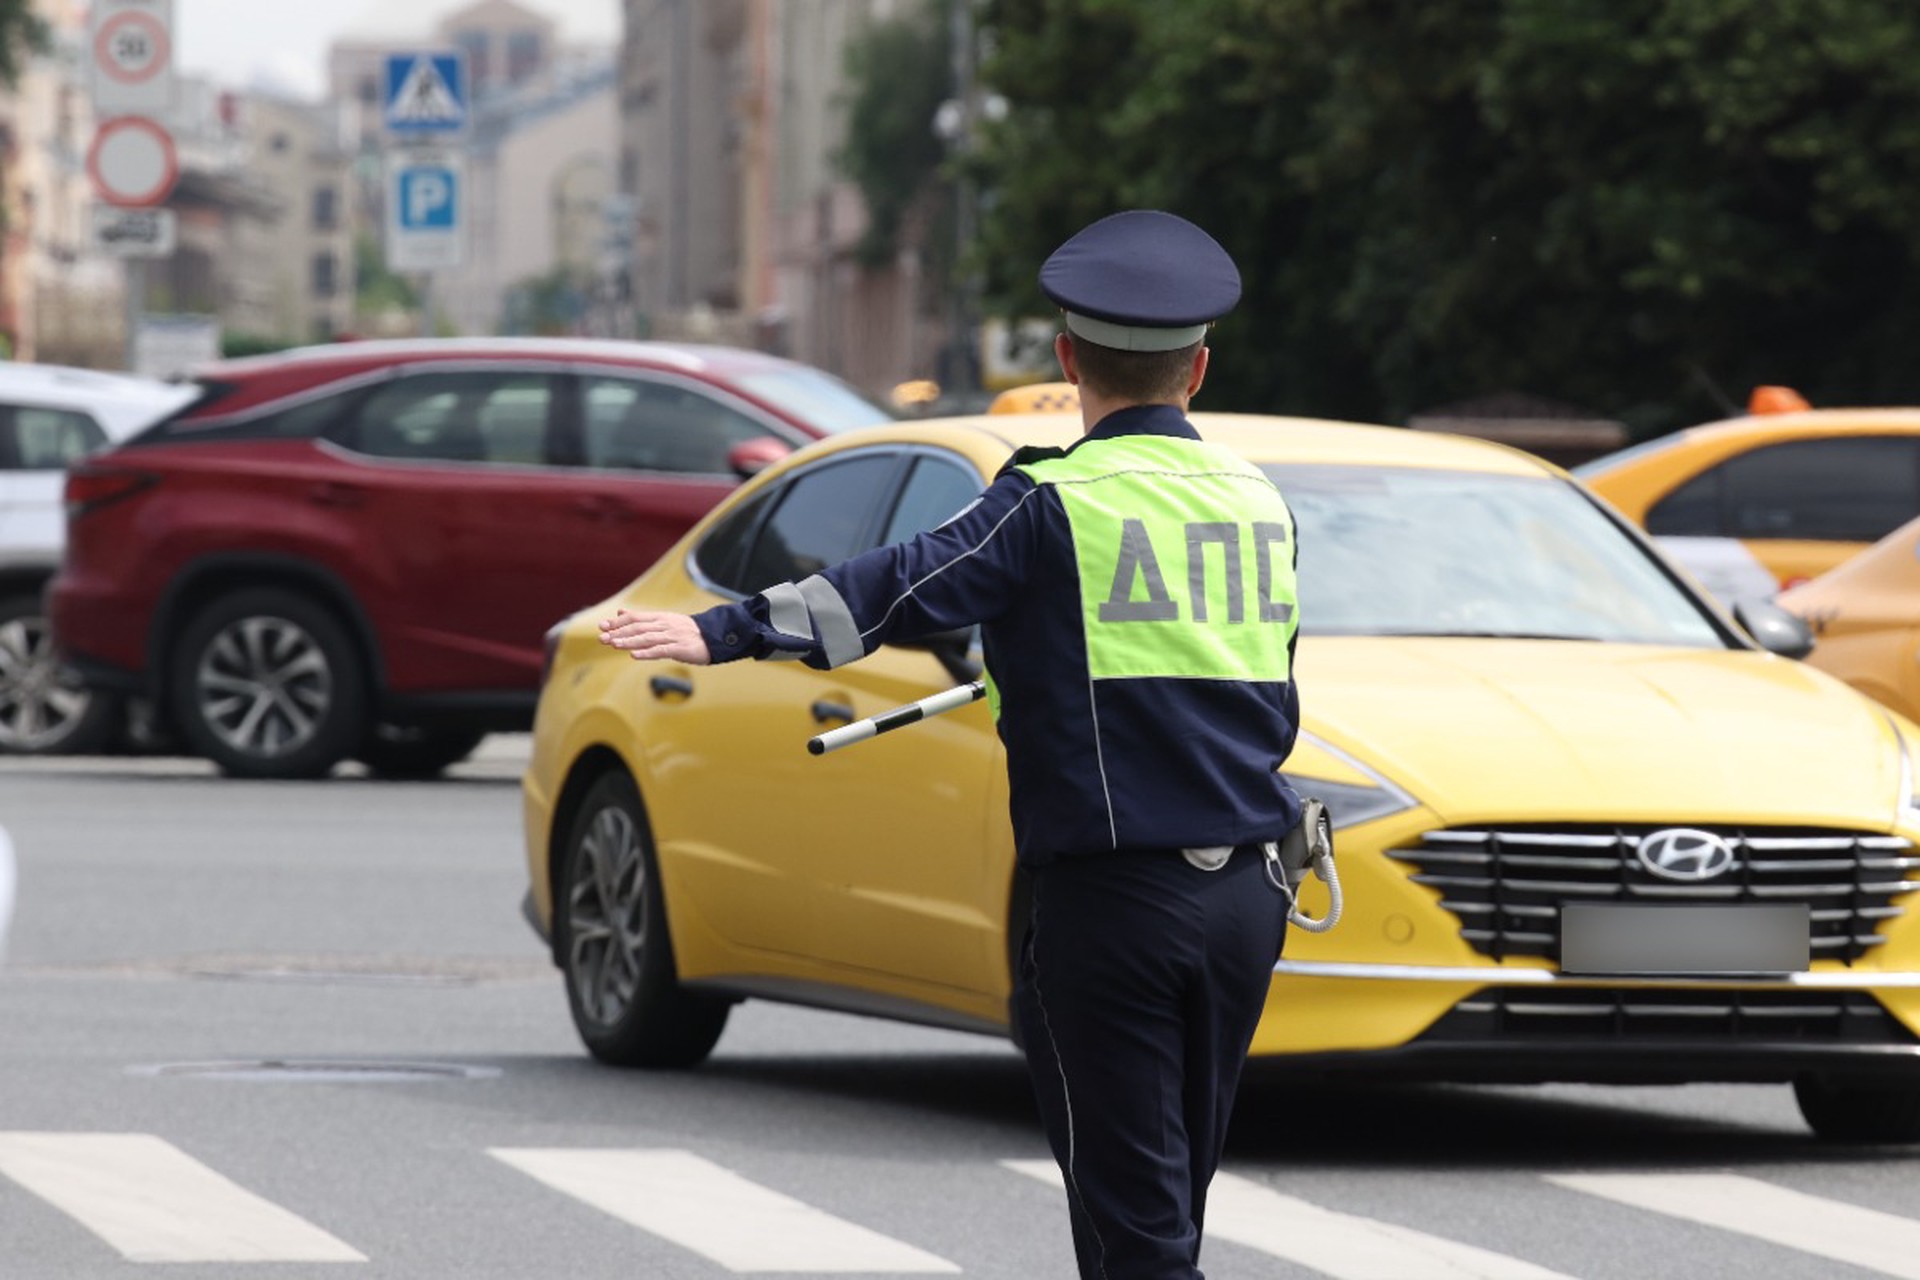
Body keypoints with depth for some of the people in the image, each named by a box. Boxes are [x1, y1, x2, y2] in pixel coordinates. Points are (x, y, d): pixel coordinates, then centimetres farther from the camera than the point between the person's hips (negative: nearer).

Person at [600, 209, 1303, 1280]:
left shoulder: (1058, 505, -8)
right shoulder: (1259, 503, 11)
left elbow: (907, 588, -20)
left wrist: (725, 634, -24)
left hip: (1113, 901, -6)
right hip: (1248, 895, 6)